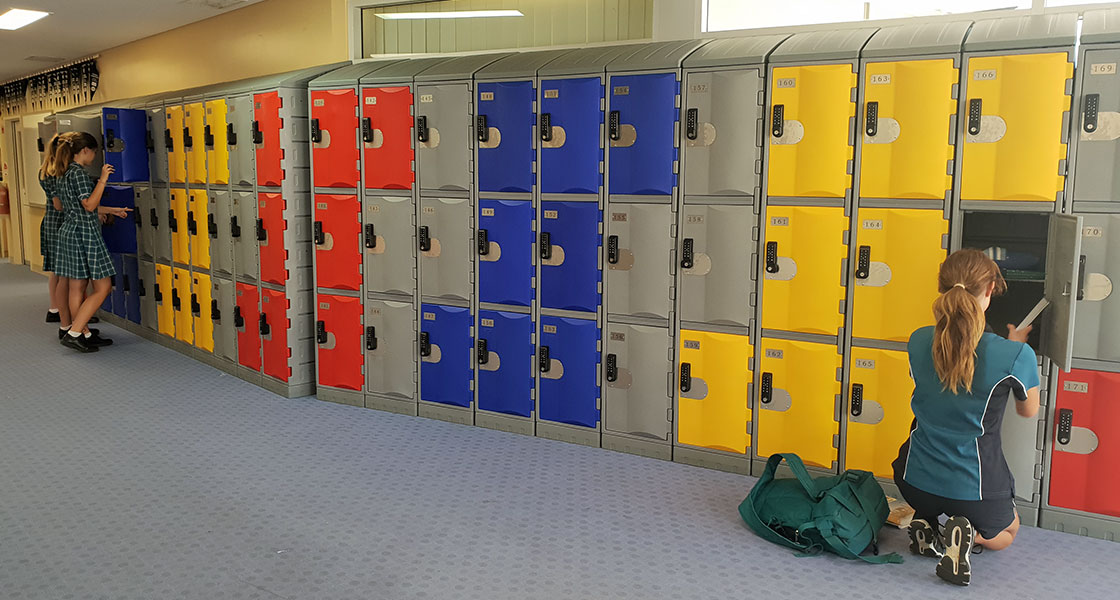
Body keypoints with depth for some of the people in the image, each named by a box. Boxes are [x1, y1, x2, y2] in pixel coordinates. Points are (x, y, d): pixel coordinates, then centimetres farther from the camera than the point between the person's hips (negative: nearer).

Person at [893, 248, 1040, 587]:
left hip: (916, 481, 4)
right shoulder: (1016, 356, -21)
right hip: (974, 489, -4)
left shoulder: (918, 342, -11)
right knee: (1006, 532, 31)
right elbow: (1028, 411, 1)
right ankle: (967, 532, -3)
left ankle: (926, 523, 6)